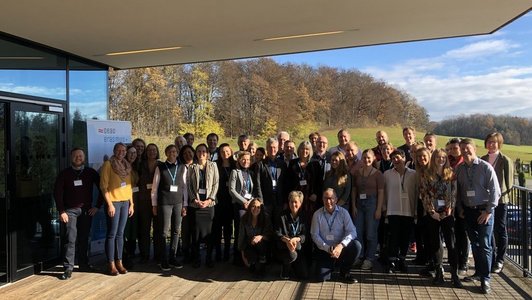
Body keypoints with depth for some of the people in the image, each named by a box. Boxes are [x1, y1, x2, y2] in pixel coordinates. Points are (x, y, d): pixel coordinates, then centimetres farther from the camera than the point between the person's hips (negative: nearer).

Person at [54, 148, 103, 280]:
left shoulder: (91, 172, 5)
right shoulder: (64, 174, 2)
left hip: (86, 210, 2)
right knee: (70, 239, -7)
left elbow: (102, 188, 6)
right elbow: (57, 193, -1)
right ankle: (68, 268, -3)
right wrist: (61, 211, -9)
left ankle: (84, 264, 22)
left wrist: (97, 206, 1)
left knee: (84, 238, 9)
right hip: (70, 210, -2)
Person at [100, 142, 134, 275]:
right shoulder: (108, 164, -5)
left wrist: (131, 203, 11)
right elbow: (103, 185, -9)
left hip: (125, 202, 5)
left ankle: (119, 262, 14)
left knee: (120, 234, 9)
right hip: (113, 202, -5)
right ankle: (111, 264, 5)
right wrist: (109, 204, -14)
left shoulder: (127, 166, 13)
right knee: (112, 234, -2)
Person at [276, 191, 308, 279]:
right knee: (292, 255, -38)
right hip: (284, 247, -3)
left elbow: (305, 235, -6)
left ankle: (293, 265, 31)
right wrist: (287, 240, -28)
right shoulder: (283, 216, -6)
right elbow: (278, 233, -9)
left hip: (298, 248, 3)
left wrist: (295, 239, -26)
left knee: (304, 275, -4)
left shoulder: (303, 217, 0)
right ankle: (285, 270, -2)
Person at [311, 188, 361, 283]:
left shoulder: (343, 212, -2)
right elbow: (314, 235, -3)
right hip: (324, 250, -1)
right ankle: (331, 266, 21)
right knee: (322, 278, -17)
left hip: (340, 248, 1)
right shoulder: (317, 214, -2)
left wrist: (341, 245, -27)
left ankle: (344, 272, -4)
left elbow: (352, 231, -10)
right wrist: (328, 248, -16)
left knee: (356, 245, -28)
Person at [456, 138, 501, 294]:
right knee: (474, 244, 14)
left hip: (484, 211, -4)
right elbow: (458, 190, 10)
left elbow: (495, 191, -9)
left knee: (484, 245, -4)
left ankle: (485, 279, 5)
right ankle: (479, 272, 28)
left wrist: (488, 211, -11)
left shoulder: (486, 167, -9)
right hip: (468, 211, 4)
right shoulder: (459, 169, 3)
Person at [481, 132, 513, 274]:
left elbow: (509, 182, -3)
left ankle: (499, 261, 16)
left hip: (500, 200, -4)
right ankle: (492, 258, 24)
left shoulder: (505, 160, -6)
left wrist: (503, 193, -9)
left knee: (500, 230, 5)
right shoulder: (482, 160, 6)